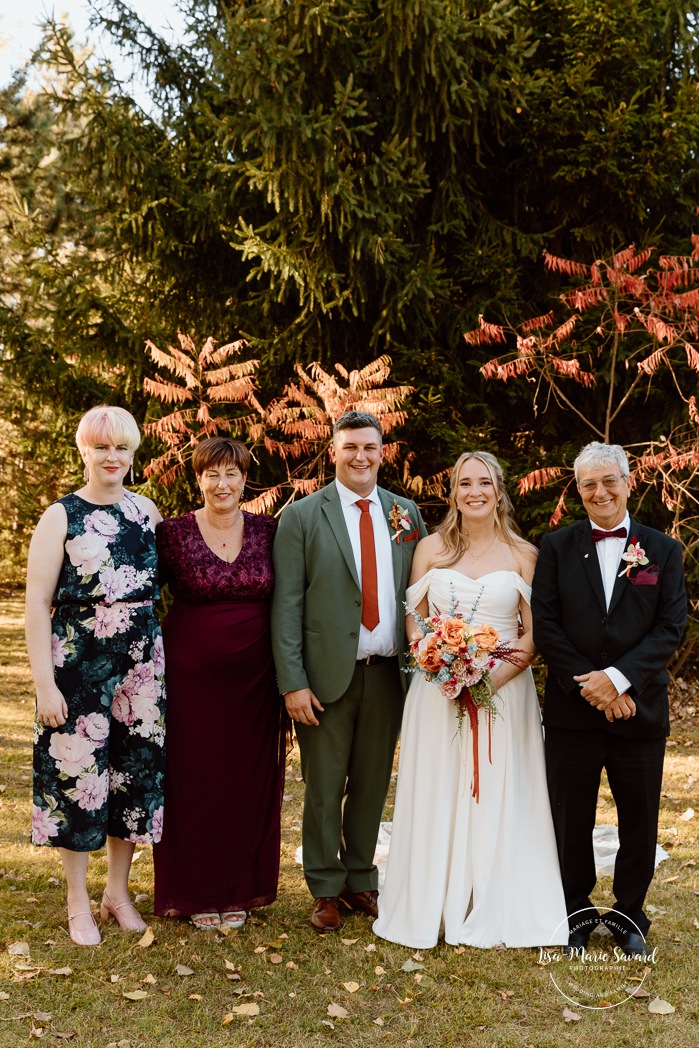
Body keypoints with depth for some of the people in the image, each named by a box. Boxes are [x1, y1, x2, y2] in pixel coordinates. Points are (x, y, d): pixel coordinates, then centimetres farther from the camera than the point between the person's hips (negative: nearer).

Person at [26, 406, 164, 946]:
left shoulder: (146, 510, 6)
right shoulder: (61, 516, -6)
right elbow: (38, 603, -8)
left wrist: (161, 659, 8)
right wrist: (45, 683, -13)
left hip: (142, 663, 4)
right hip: (77, 663, -4)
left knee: (136, 770, 8)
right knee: (77, 773, 2)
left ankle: (118, 891, 26)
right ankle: (79, 902, 19)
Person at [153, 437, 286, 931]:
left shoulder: (269, 532, 2)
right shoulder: (174, 533, -3)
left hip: (254, 677, 2)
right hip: (192, 672, -2)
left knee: (249, 779, 9)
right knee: (193, 778, 5)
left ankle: (239, 889, 24)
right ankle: (197, 891, 21)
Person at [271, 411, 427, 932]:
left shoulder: (406, 514, 7)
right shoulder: (303, 516, -2)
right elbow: (287, 605, -6)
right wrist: (293, 683, -12)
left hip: (388, 673, 3)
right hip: (328, 674, -3)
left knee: (372, 786, 14)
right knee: (324, 789, 8)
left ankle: (360, 881, 30)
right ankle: (326, 890, 23)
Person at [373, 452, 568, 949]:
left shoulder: (523, 554, 2)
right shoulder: (431, 548, 6)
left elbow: (535, 633, 0)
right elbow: (413, 619, 7)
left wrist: (495, 677, -14)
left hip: (505, 692, -1)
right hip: (437, 692, 1)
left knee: (499, 800, 2)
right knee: (437, 797, 4)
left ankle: (495, 912, 15)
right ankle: (433, 907, 17)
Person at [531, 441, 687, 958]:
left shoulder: (664, 550, 3)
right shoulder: (557, 547, 3)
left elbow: (671, 626, -5)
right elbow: (545, 625, -4)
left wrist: (619, 677, -17)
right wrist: (589, 687, -13)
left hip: (640, 708, 0)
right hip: (572, 708, 0)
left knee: (639, 820, 10)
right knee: (572, 819, 10)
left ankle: (629, 914, 29)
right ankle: (577, 913, 28)